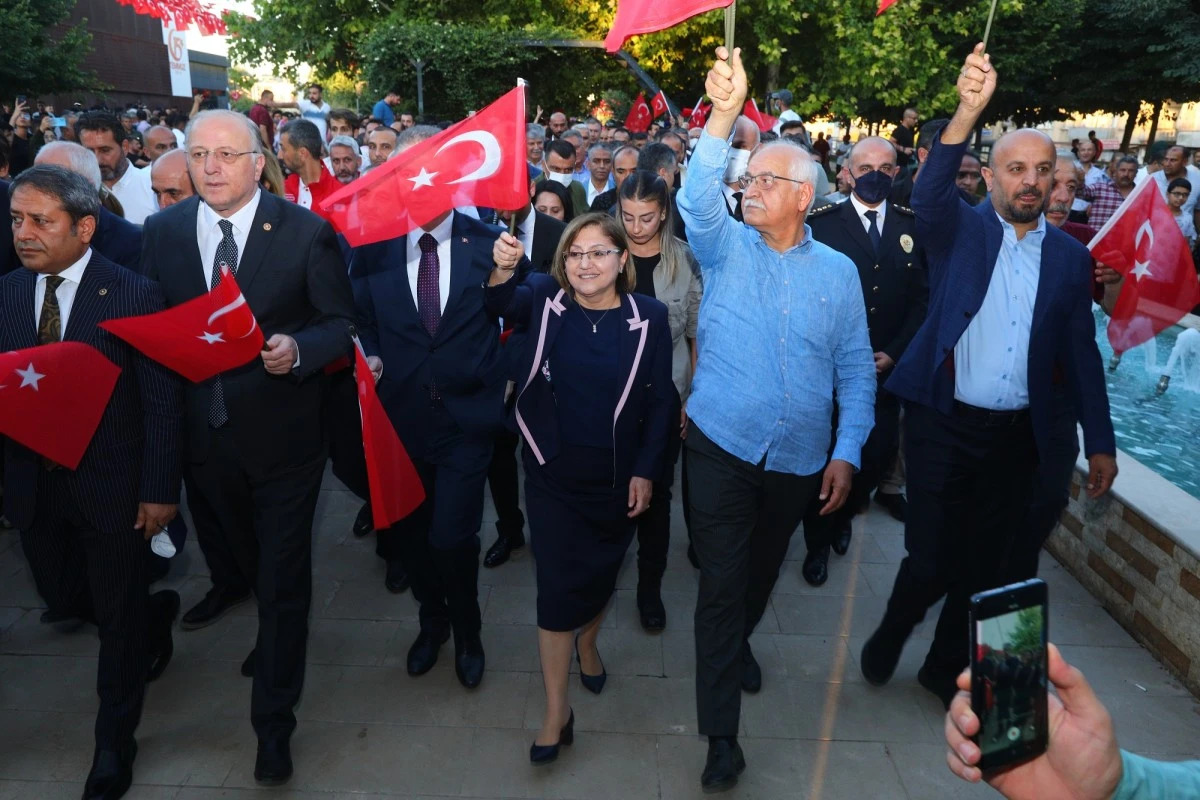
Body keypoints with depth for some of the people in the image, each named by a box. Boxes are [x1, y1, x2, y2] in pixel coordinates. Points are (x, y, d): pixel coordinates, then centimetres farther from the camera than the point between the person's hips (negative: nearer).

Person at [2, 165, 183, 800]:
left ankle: (114, 742, 31)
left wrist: (159, 490, -13)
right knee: (62, 596, 20)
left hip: (111, 482, -5)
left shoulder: (135, 294, -13)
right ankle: (155, 613, 52)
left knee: (119, 613, 10)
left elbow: (161, 401, -12)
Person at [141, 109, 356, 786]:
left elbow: (342, 323, -9)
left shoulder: (308, 232, -11)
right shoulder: (163, 231, 0)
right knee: (232, 547, 29)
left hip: (283, 433, -4)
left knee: (283, 581, 7)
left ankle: (274, 719, 26)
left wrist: (297, 349, -27)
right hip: (201, 432, 4)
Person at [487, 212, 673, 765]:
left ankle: (588, 642, 51)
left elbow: (659, 401, -5)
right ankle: (557, 713, 16)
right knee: (557, 586, 2)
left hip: (618, 478, 1)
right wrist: (504, 270, -43)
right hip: (553, 475, 0)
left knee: (602, 572, 20)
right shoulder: (545, 301, -5)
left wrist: (646, 470, -8)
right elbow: (502, 303, -23)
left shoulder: (648, 317, -8)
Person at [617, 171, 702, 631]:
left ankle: (650, 585, 25)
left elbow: (697, 334, 0)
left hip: (665, 392, 0)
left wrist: (694, 396, -4)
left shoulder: (686, 259, -4)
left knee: (657, 489, 8)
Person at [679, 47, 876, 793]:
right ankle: (722, 732, 12)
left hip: (798, 459, 2)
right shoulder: (726, 248, -3)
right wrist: (724, 115, -36)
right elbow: (697, 199, -24)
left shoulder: (838, 272, 1)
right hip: (722, 449, -2)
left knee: (762, 570, 21)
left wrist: (848, 451, -3)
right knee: (722, 583, -1)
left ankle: (738, 644, 52)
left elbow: (856, 368, 3)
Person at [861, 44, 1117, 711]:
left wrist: (1100, 442, 7)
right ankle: (891, 635, 29)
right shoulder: (961, 229, -1)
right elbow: (929, 193, -23)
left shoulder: (1070, 256, 7)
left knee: (984, 564, 13)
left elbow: (1081, 353, 9)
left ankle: (947, 667, 35)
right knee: (931, 561, -2)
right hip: (943, 424, -3)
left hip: (1016, 435, 4)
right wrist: (969, 110, -37)